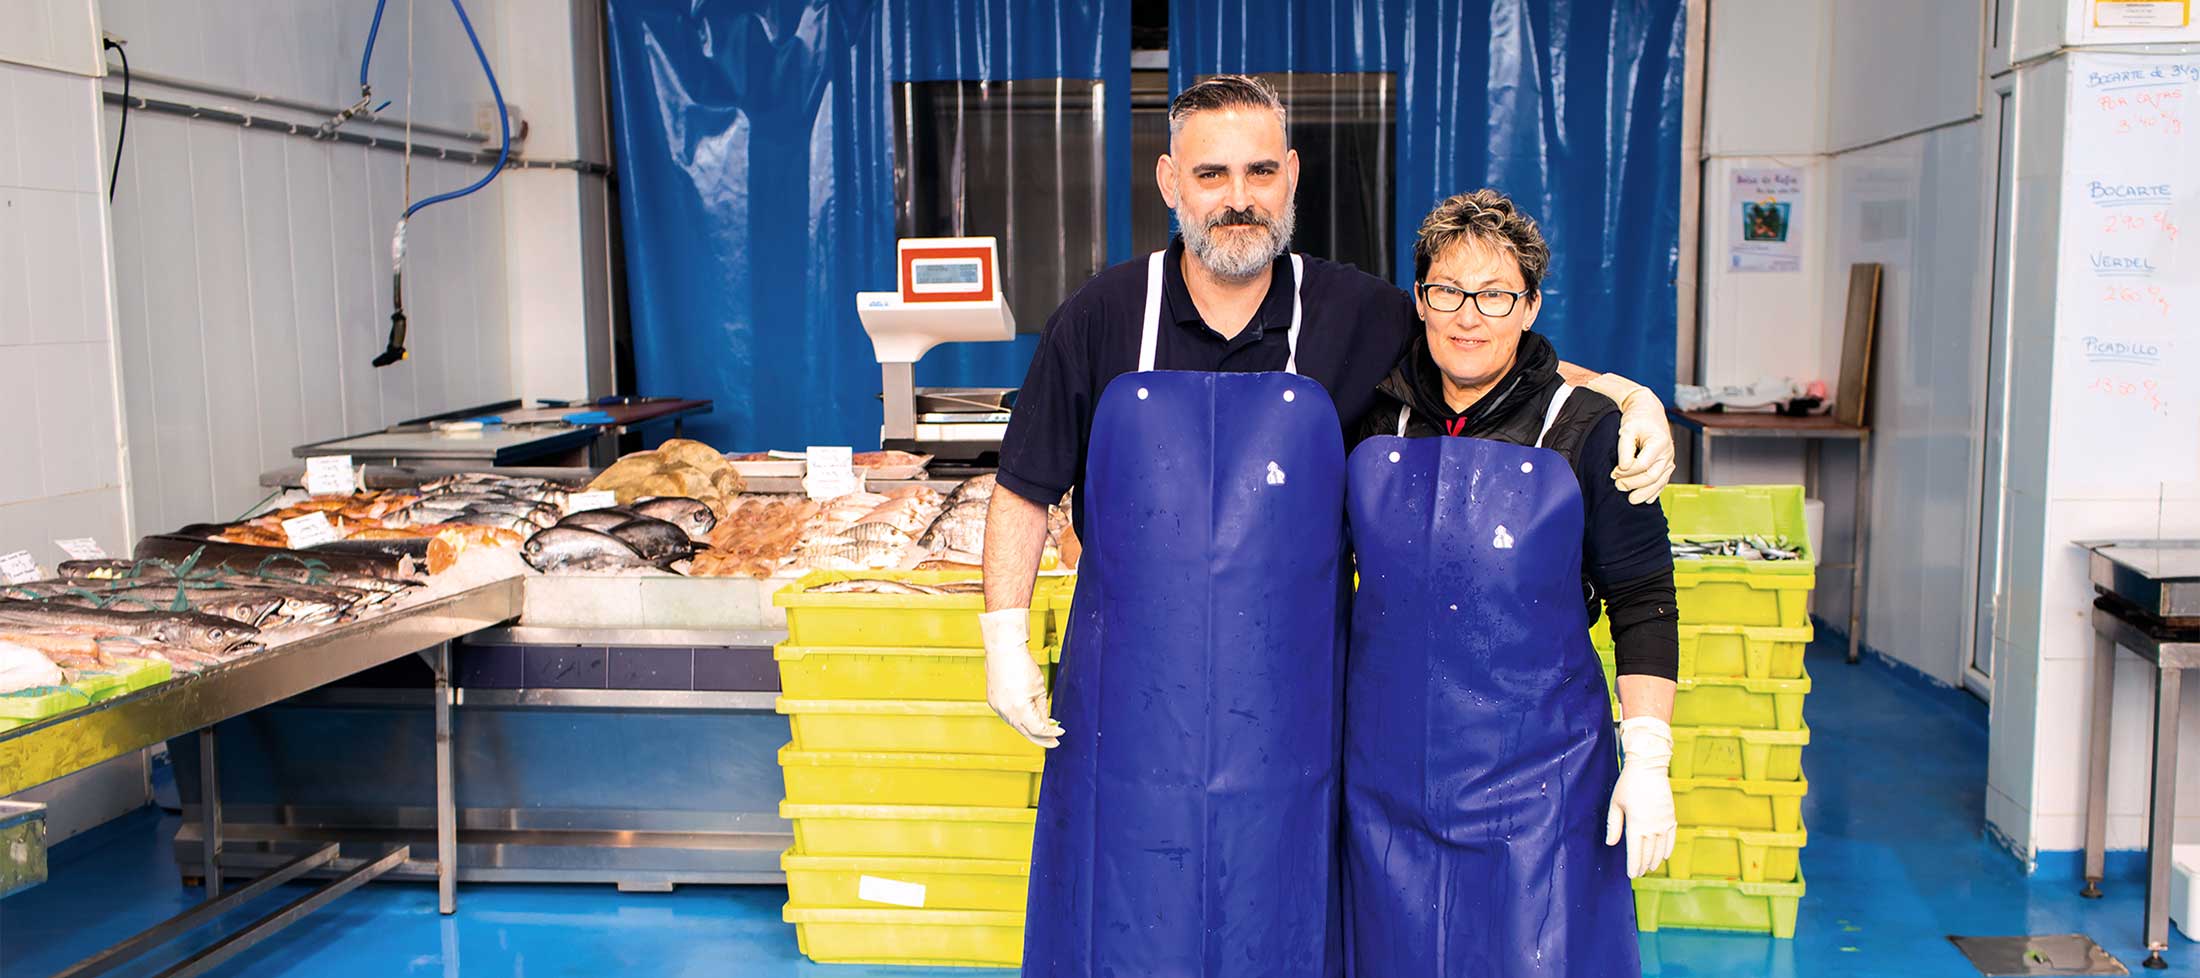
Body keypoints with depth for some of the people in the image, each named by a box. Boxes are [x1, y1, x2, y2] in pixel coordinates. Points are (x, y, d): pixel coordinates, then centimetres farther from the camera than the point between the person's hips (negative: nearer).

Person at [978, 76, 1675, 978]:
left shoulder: (1359, 318, -2)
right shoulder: (1101, 320, -3)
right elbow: (1025, 491, 4)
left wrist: (1629, 396, -7)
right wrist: (1005, 641, -2)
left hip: (1287, 705, 1)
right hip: (1130, 707, 0)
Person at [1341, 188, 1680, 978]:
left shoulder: (1585, 431, -6)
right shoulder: (1374, 422, 2)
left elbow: (1643, 606, -3)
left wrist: (1647, 762, -7)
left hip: (1537, 780, -3)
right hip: (1389, 773, 3)